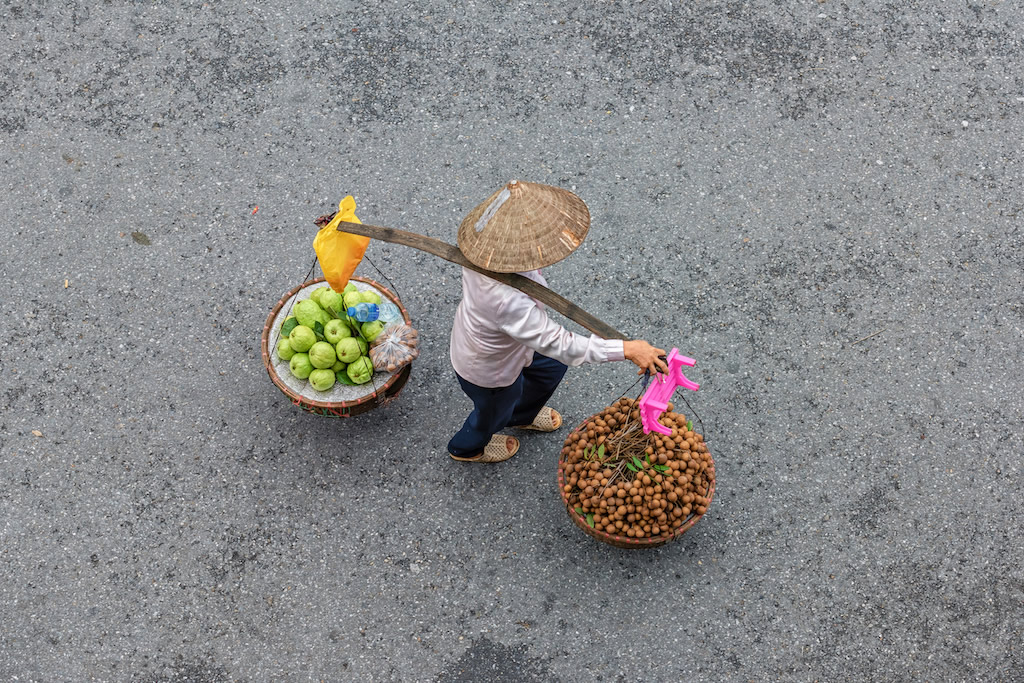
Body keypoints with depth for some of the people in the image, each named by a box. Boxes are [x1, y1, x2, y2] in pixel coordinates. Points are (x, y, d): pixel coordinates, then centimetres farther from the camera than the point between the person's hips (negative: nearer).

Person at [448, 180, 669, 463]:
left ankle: (522, 415, 63)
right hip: (489, 373, -6)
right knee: (494, 413, 29)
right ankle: (467, 447, 65)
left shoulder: (486, 247, -28)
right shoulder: (508, 302, -52)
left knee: (552, 366, 31)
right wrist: (627, 349, -45)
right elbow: (561, 344, -46)